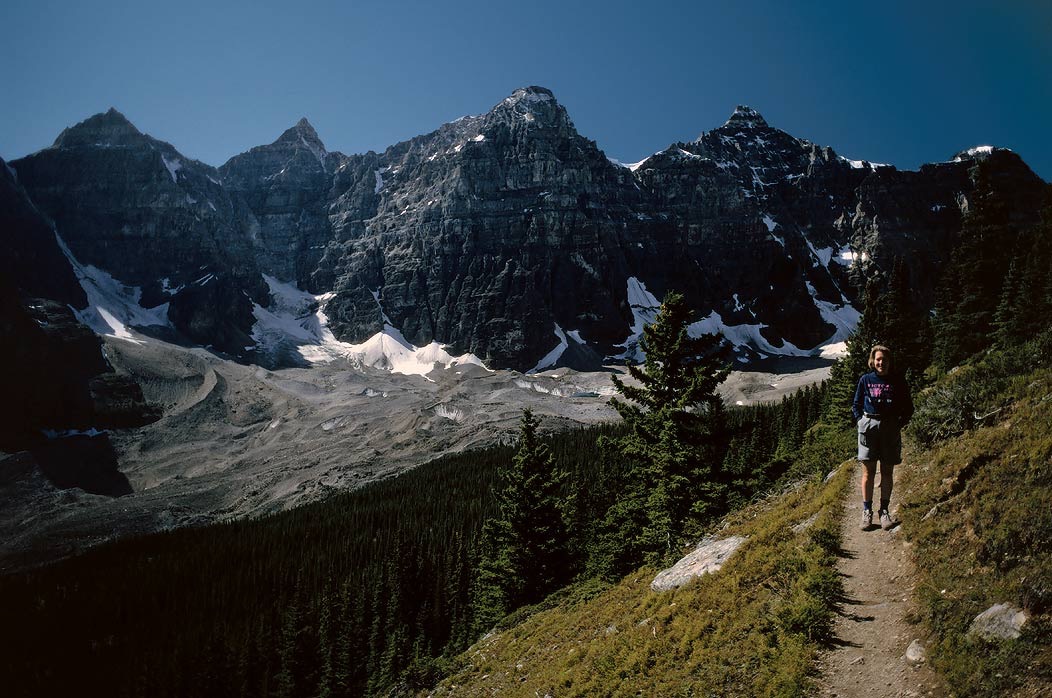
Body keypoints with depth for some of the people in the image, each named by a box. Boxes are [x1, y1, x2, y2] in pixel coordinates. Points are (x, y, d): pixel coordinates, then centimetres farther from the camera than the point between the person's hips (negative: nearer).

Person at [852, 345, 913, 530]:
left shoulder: (898, 381, 3)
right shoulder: (865, 380, 4)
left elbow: (908, 408, 10)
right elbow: (856, 405, 13)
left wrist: (899, 424, -2)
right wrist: (861, 422, 0)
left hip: (890, 428, 0)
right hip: (868, 426, 0)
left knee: (887, 472, 5)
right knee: (868, 471, 0)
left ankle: (884, 511, 14)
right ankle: (867, 511, 6)